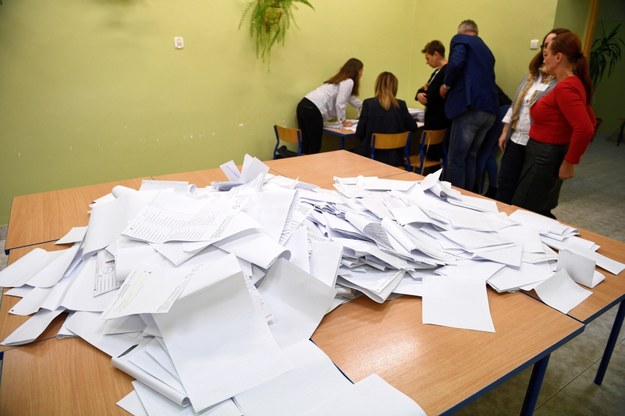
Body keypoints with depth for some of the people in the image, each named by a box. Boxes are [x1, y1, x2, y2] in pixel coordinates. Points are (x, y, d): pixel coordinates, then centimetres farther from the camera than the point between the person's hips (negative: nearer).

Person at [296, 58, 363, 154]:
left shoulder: (341, 79, 29)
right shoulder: (349, 82, -1)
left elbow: (351, 99, 40)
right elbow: (340, 103, -10)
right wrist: (343, 121, 4)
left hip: (304, 105, 9)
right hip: (313, 110, -9)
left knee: (305, 145, 10)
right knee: (314, 146, -1)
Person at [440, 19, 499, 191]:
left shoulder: (460, 39, 6)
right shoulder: (486, 49, 28)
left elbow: (456, 63, -14)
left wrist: (447, 85, 0)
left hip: (470, 107, -8)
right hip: (489, 110, 8)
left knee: (456, 160, -4)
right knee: (470, 157, 14)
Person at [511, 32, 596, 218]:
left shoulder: (565, 88, -20)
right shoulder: (573, 83, 11)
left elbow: (585, 129, -30)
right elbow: (590, 120, 21)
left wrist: (569, 163, -19)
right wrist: (571, 151, 18)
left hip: (545, 157, -10)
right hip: (546, 154, 10)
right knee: (539, 213, 18)